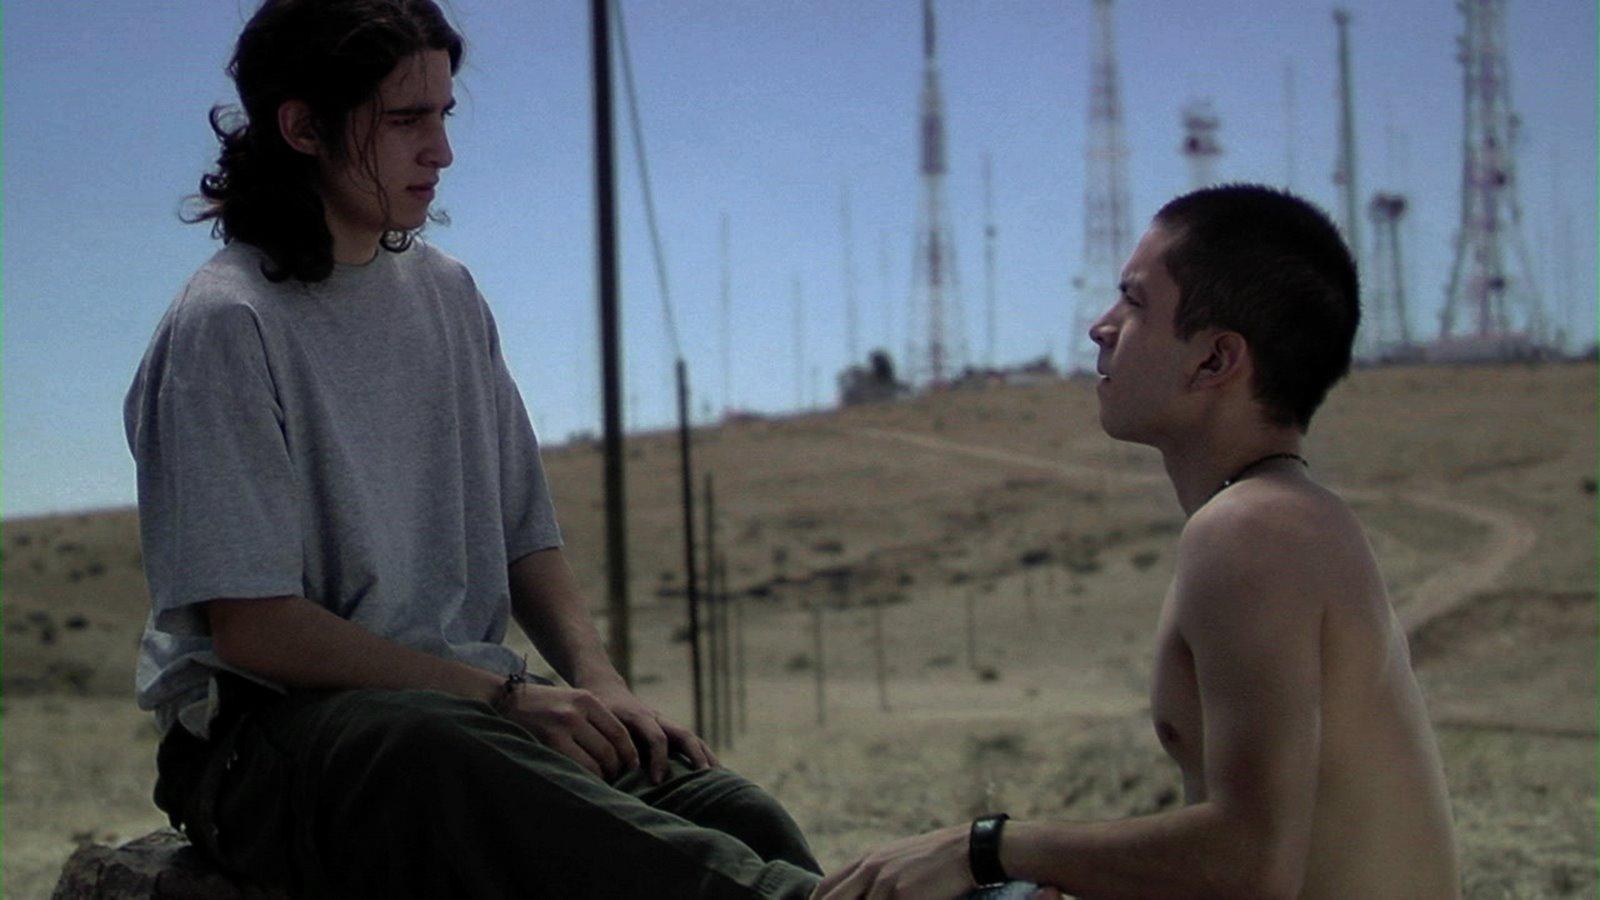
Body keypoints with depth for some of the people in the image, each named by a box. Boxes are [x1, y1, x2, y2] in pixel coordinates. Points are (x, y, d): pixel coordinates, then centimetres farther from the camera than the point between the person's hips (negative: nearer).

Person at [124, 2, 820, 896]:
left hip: (468, 708, 7)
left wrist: (600, 682, -2)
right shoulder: (225, 327, -8)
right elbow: (255, 627, -13)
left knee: (742, 819, -22)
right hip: (274, 725, -6)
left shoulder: (448, 294, 15)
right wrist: (508, 696, -15)